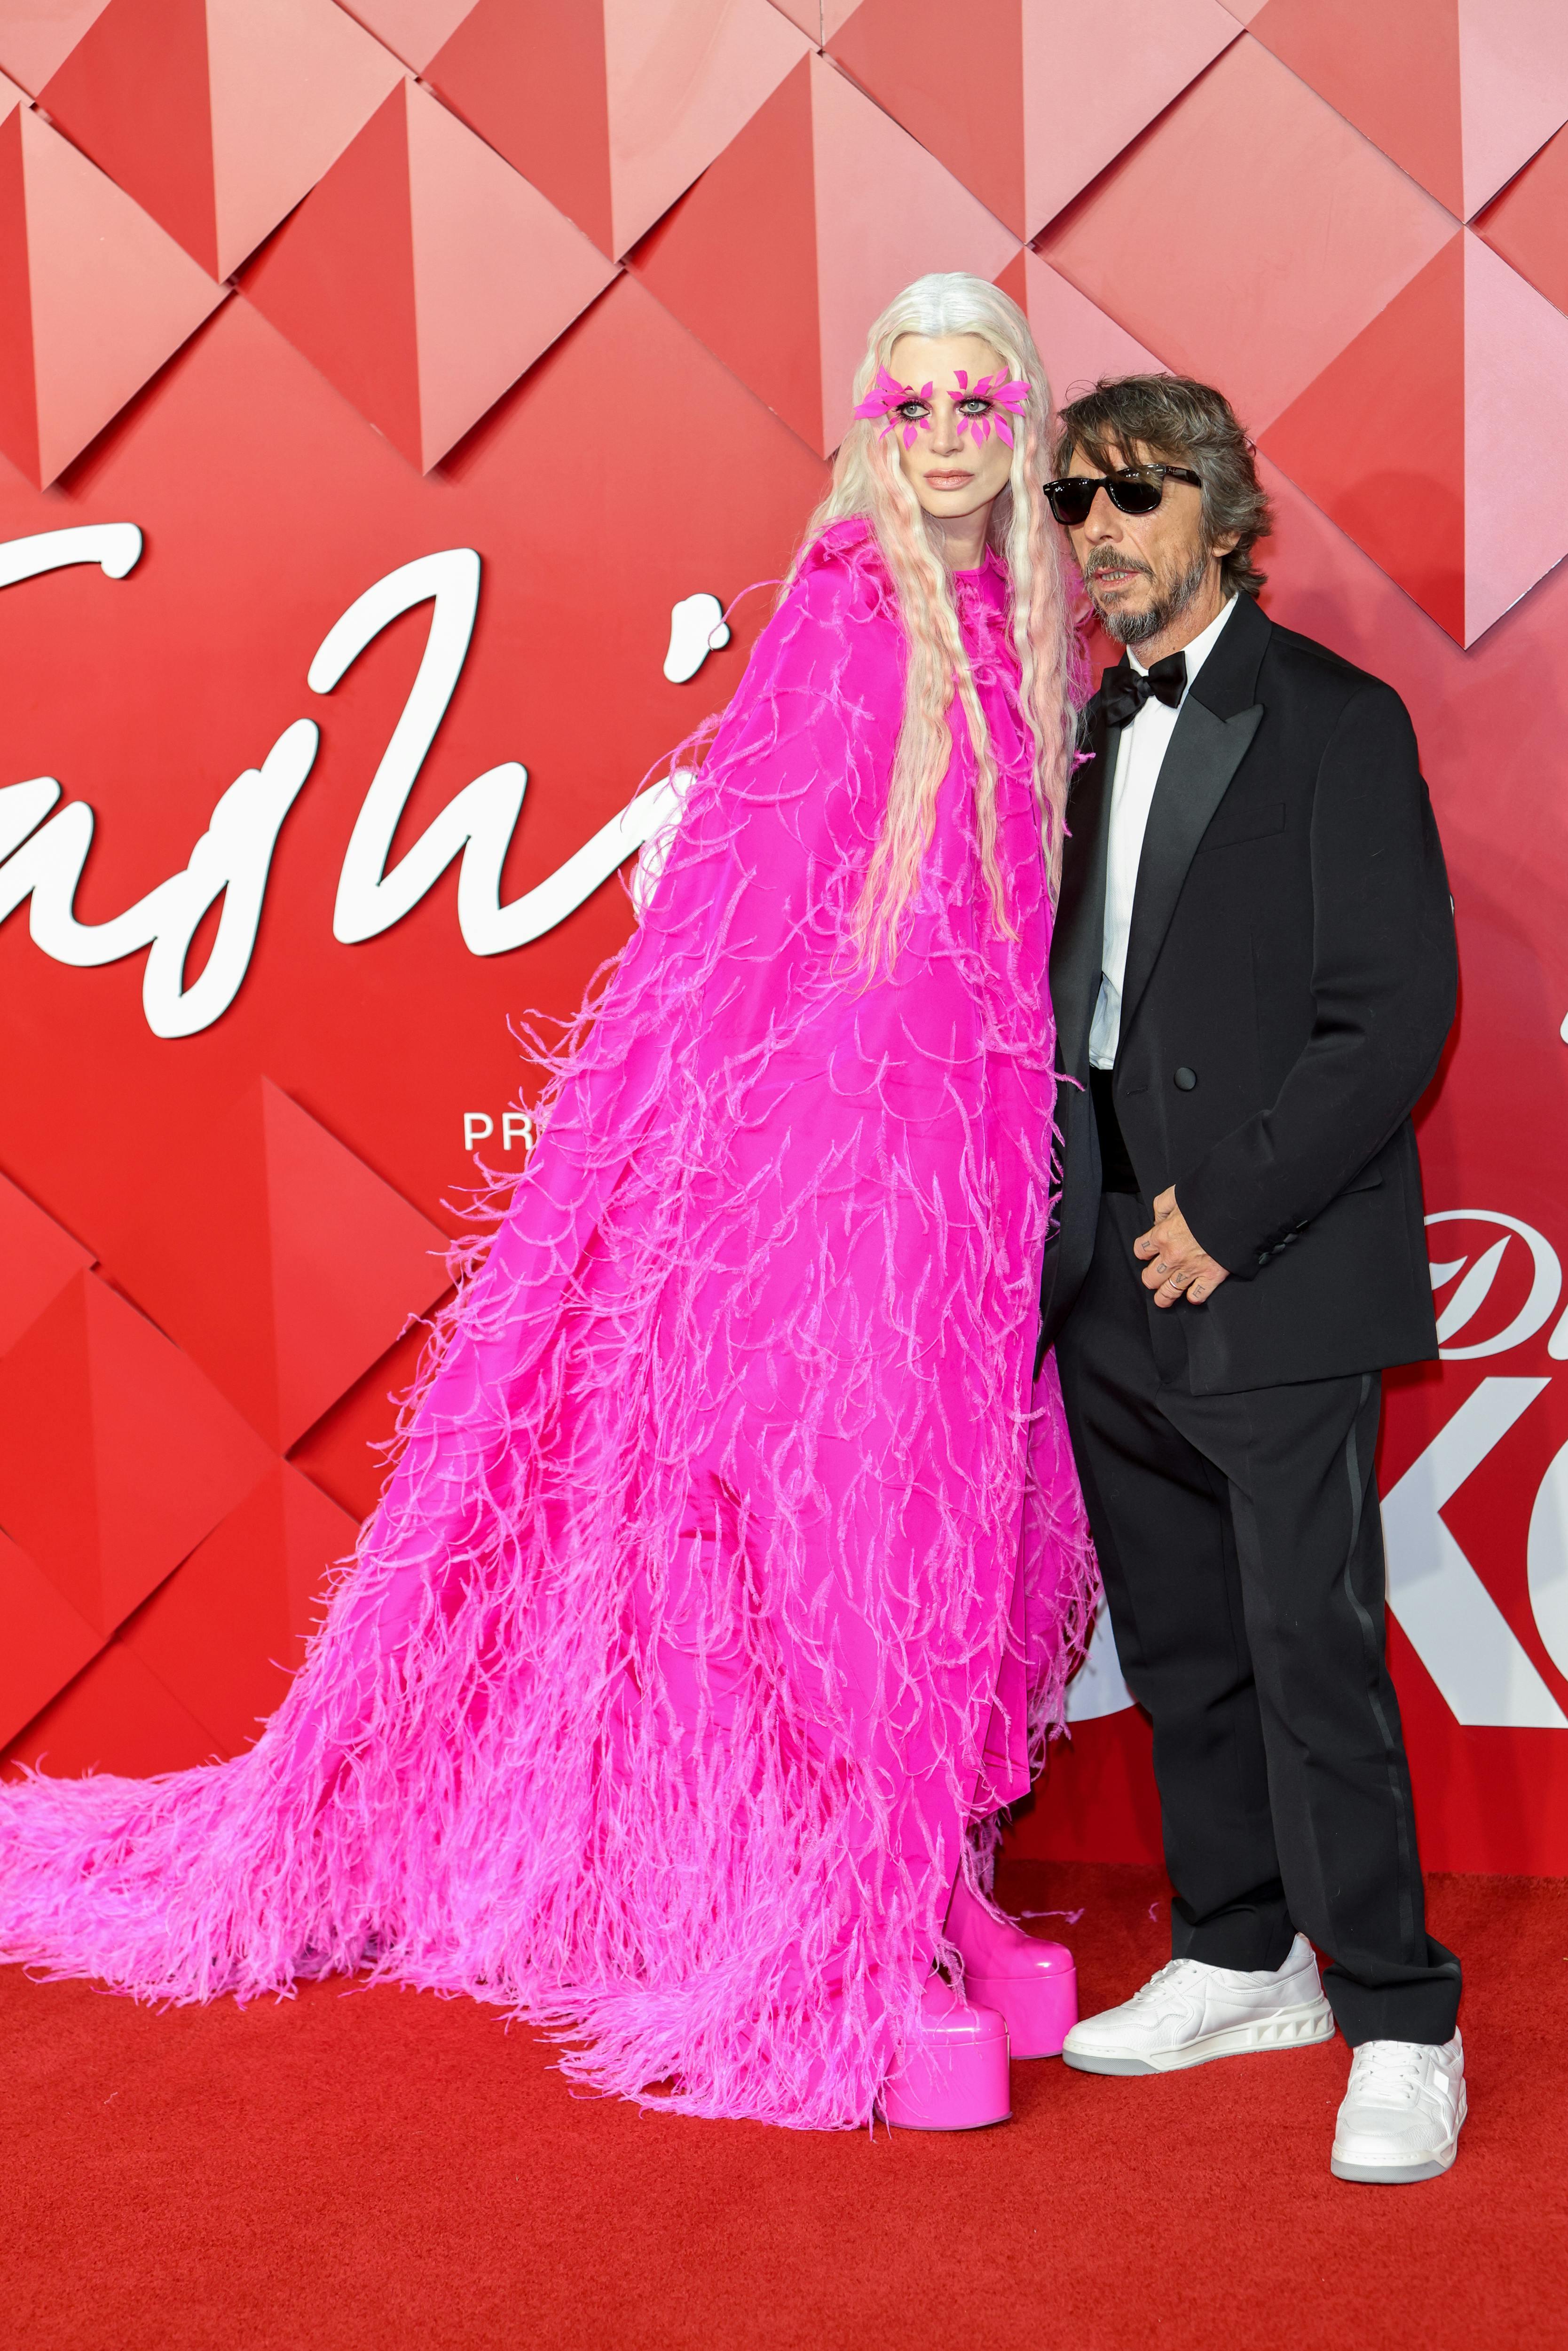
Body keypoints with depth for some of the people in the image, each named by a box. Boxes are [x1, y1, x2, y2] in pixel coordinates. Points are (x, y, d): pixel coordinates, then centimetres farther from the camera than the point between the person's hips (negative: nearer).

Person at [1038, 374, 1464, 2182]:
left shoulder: (1334, 723, -7)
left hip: (1273, 1280, -7)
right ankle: (1240, 1962, 30)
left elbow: (1399, 1012, -12)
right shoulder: (1089, 731, 14)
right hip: (1113, 1280, 7)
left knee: (1312, 1654, -6)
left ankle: (1398, 2023, 8)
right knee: (1178, 1646, 14)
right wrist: (1078, 1217, 4)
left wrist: (1228, 1211, -15)